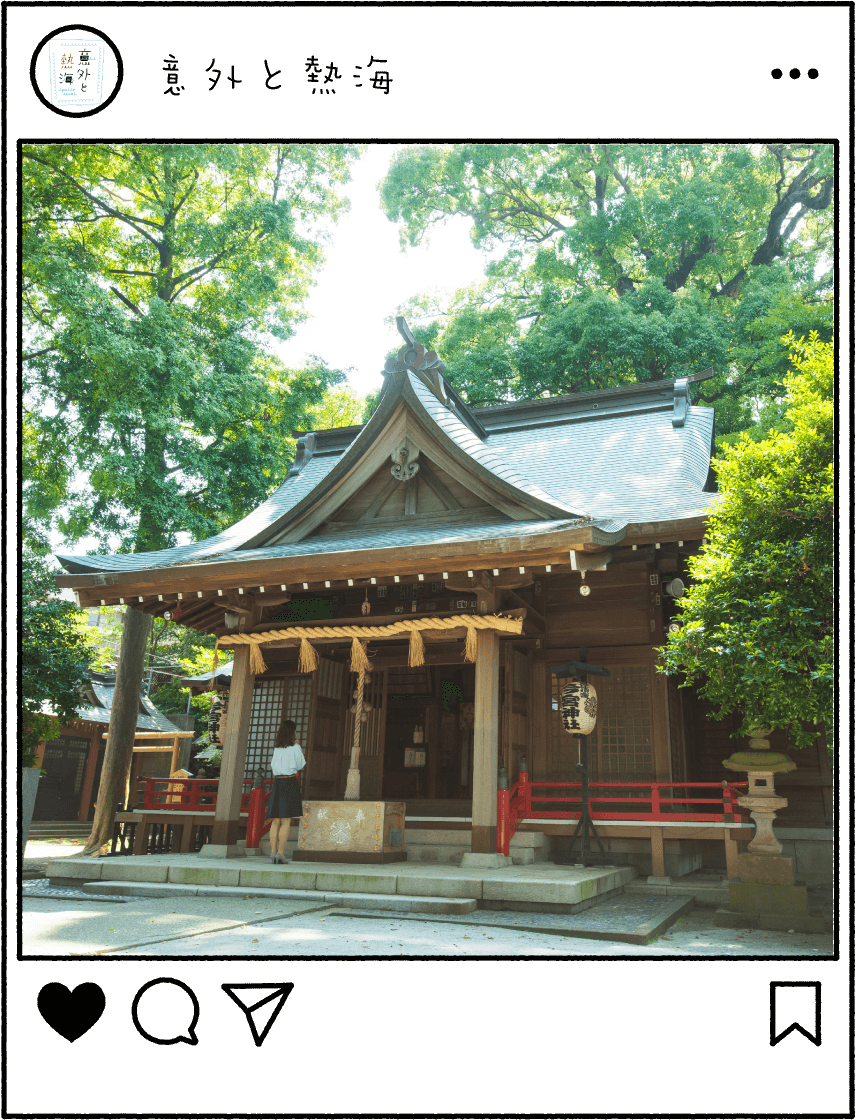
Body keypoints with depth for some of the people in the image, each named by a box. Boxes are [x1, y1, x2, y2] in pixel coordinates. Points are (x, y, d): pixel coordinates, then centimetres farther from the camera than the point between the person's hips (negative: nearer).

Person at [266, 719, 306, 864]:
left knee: (275, 820, 6)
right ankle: (281, 853, -8)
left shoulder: (276, 748, 8)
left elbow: (273, 766, 14)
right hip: (290, 782, -4)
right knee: (286, 821, -3)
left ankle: (273, 851, 3)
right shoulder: (295, 748, -5)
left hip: (277, 782, 4)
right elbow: (301, 765, 5)